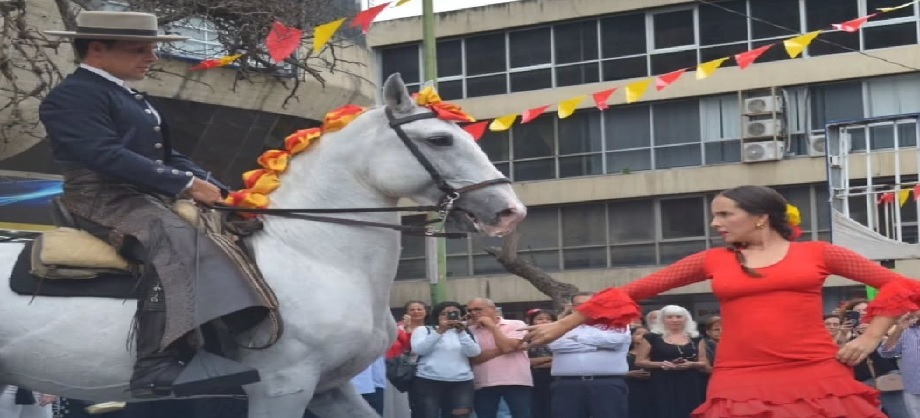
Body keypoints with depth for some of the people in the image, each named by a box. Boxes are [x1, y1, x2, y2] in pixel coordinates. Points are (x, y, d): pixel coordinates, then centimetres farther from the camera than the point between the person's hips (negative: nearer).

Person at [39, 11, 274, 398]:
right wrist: (187, 184, -22)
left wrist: (211, 185, 6)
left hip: (154, 197, 11)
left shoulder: (130, 98, 23)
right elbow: (107, 156, -22)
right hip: (106, 199, -10)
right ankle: (156, 368, -46)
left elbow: (165, 156, 23)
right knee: (176, 238, -36)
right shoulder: (74, 96, -9)